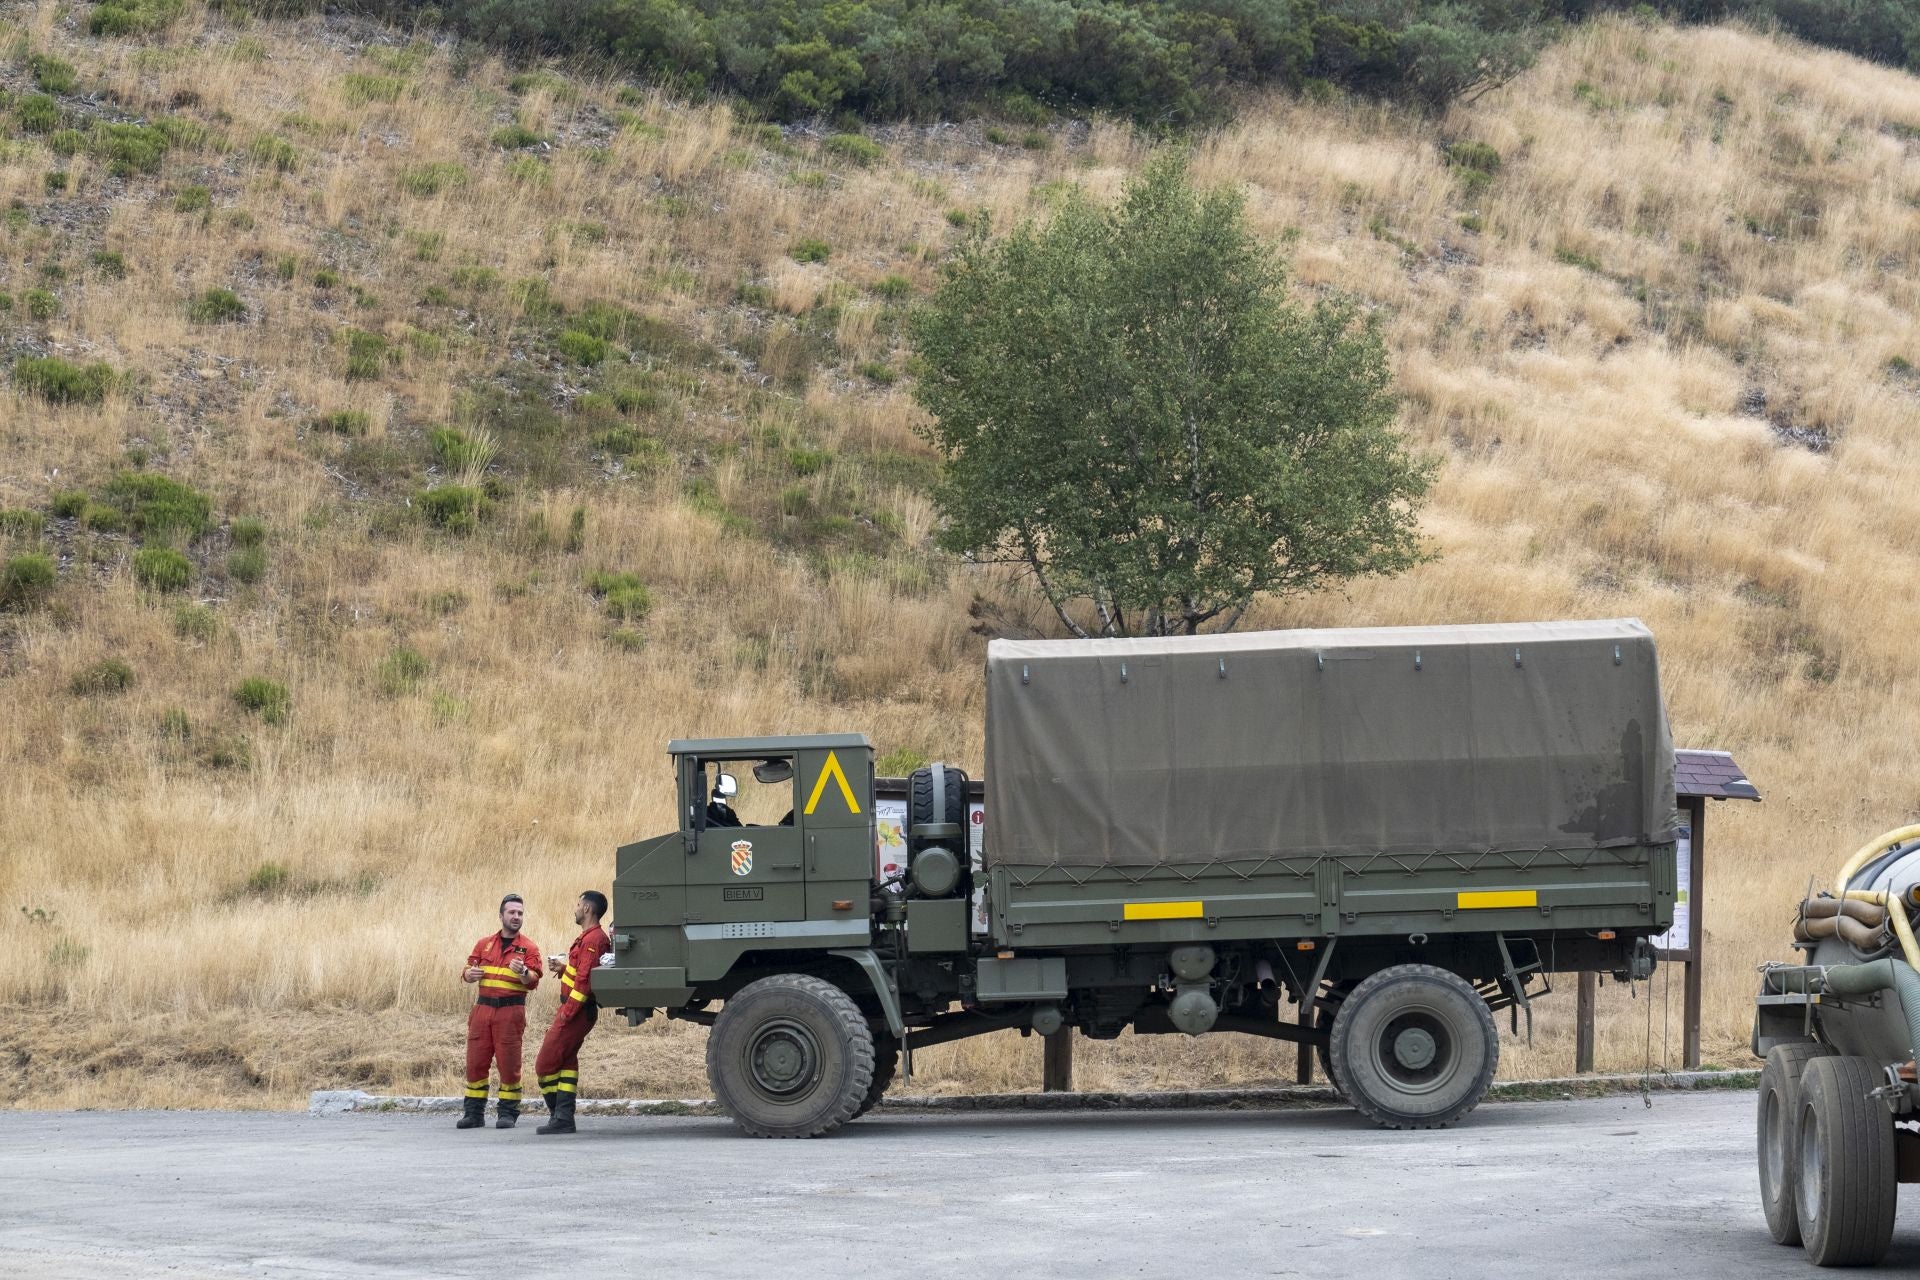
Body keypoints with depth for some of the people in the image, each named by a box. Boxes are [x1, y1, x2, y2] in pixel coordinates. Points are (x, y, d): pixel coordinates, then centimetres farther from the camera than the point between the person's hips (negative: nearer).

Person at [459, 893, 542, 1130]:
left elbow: (533, 981, -7)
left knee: (509, 1063, -2)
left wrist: (523, 972, -29)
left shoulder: (529, 947, 4)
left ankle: (508, 1113, 6)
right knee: (475, 1062, 1)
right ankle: (473, 1112, 7)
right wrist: (470, 973, -8)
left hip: (511, 1010, -3)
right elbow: (466, 972, 16)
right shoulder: (484, 944, 15)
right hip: (483, 1007, 3)